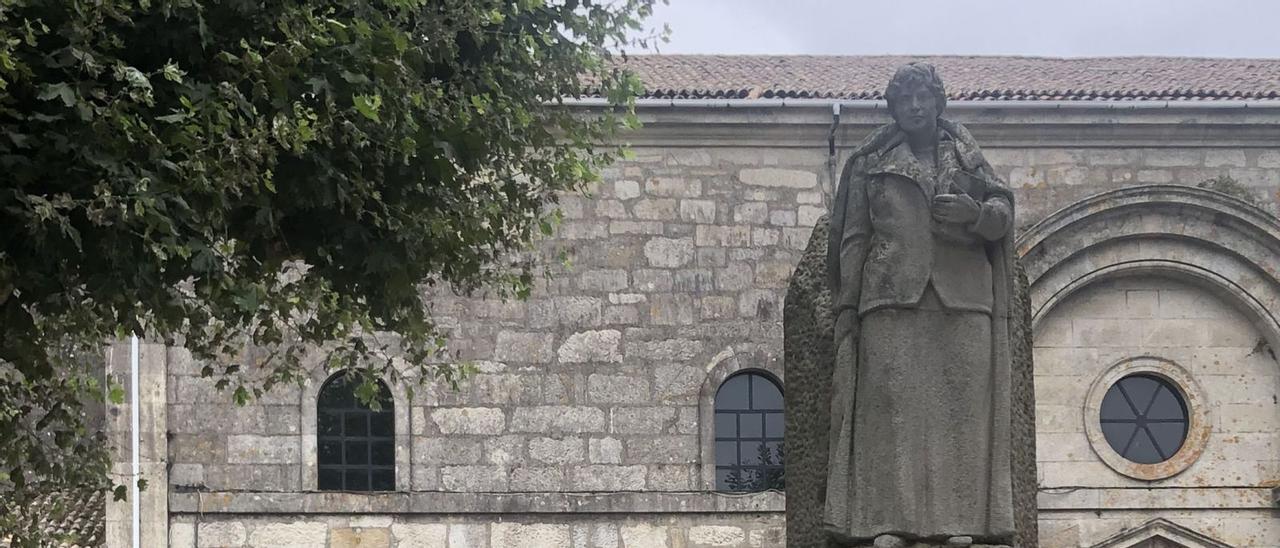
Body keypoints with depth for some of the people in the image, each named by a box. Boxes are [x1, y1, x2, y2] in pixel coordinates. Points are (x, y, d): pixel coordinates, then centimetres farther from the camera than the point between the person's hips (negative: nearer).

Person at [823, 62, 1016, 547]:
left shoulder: (967, 157, 19)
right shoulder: (871, 162, 15)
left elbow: (1003, 211, 13)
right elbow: (853, 237, 10)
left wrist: (976, 212, -10)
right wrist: (847, 305, 1)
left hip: (963, 298, 1)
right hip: (892, 298, -1)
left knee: (961, 406, -6)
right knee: (891, 403, -10)